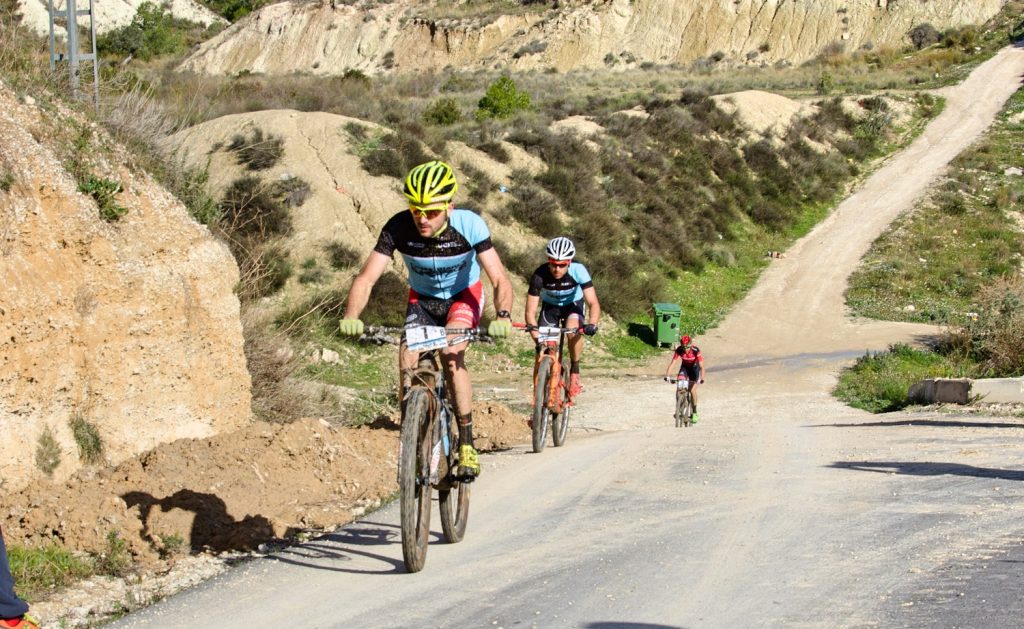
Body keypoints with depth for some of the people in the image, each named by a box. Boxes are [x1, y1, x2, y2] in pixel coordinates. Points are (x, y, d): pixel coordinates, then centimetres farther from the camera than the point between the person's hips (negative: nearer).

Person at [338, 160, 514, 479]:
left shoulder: (469, 225, -30)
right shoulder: (398, 228, -27)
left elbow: (500, 279, -32)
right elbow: (366, 278, -29)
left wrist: (502, 316, -52)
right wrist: (351, 317, -47)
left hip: (463, 296, -2)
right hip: (422, 299, 2)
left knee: (451, 354, -28)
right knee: (408, 363, -20)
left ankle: (467, 445, -20)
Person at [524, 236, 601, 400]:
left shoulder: (578, 271, -33)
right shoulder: (540, 275, -32)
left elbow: (593, 303, -35)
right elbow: (530, 311, -30)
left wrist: (591, 324, -54)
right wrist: (537, 338, -43)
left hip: (573, 304, -1)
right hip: (550, 306, 1)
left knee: (573, 328, -33)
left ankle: (574, 372, -15)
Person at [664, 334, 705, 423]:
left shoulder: (696, 350, -34)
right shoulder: (679, 350, -27)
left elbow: (701, 366, -37)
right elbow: (672, 363, -29)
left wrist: (701, 378, -50)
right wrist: (667, 375, -41)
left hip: (694, 367, -2)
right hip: (684, 367, 2)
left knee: (692, 390, -11)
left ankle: (694, 413, 2)